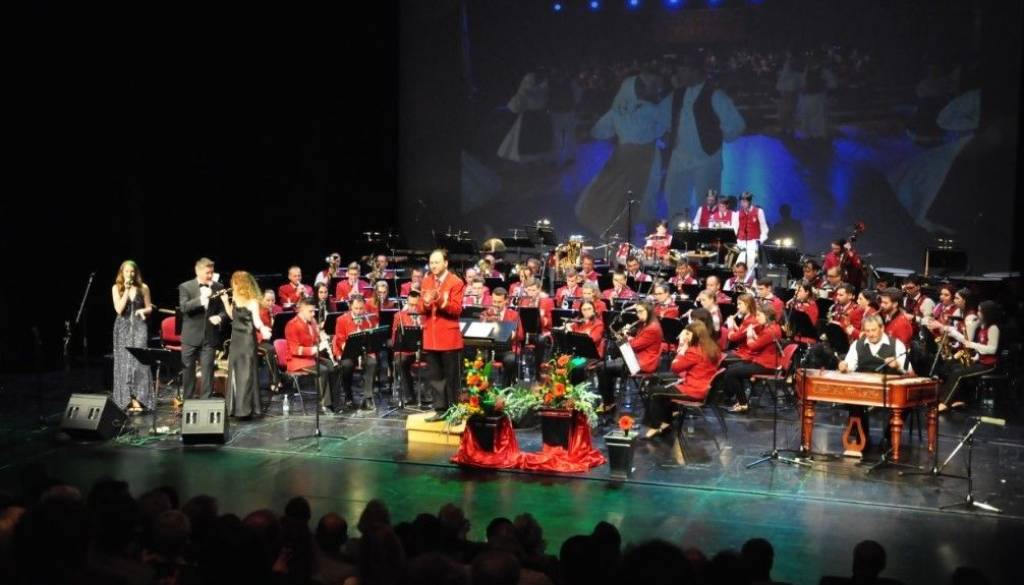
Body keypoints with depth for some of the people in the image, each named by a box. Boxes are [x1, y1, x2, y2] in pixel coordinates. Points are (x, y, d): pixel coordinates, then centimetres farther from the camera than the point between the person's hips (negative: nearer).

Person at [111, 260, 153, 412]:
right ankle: (127, 399, 5)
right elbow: (119, 309, -9)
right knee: (124, 362, 1)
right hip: (123, 327, 0)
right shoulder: (116, 288, 2)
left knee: (139, 361, -9)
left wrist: (143, 310, -10)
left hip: (139, 326, 0)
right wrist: (127, 290, -13)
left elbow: (149, 308, 12)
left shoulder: (143, 287, 3)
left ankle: (138, 398, -9)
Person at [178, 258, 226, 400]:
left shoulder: (218, 287, 5)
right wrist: (202, 298, -26)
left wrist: (219, 317, -13)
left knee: (207, 371, 0)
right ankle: (187, 400, 19)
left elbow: (224, 309, 9)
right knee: (188, 370, 8)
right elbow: (183, 307, -15)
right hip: (191, 336, -1)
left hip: (210, 336, 1)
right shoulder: (185, 287, -2)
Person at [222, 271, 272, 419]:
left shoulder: (253, 302, -14)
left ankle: (246, 407, -1)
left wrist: (262, 328, -40)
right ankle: (235, 406, 21)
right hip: (236, 339, 8)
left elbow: (257, 321, -19)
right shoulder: (235, 299, 7)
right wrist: (226, 302, 6)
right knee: (234, 372, 11)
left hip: (247, 340, -8)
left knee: (246, 373, -6)